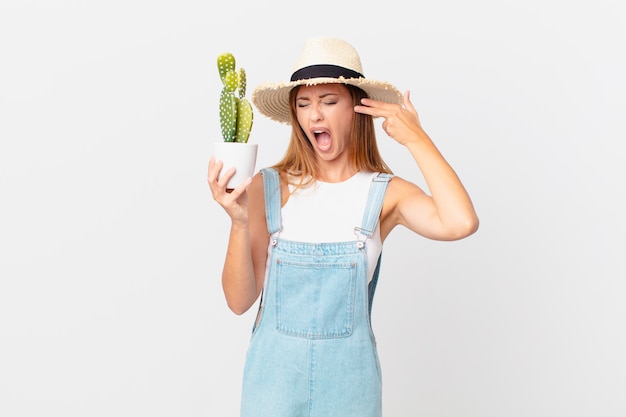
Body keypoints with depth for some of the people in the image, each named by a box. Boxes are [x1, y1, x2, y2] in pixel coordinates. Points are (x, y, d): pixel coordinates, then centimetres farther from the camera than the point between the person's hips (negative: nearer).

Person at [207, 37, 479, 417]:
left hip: (348, 375, 1)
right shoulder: (267, 187, -8)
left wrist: (416, 138, -16)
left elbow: (460, 223, -27)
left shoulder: (384, 193, -7)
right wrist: (239, 221, -24)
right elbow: (240, 300, -9)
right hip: (275, 370, 0)